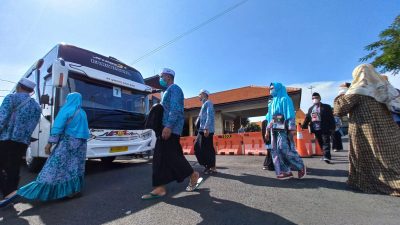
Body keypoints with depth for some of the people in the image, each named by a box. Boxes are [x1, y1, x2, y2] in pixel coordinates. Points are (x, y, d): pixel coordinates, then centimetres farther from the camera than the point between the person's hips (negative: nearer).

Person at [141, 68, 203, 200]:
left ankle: (194, 176, 8)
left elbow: (175, 109, -19)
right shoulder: (168, 91, 26)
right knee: (161, 157, 7)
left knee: (170, 155, -8)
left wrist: (168, 126, -27)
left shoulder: (174, 88, -4)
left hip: (171, 128, -10)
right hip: (167, 127, 10)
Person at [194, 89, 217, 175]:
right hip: (202, 130, 10)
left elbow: (209, 116, -16)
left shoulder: (208, 103, -4)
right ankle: (207, 165, 19)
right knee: (197, 147, 10)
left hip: (207, 130, -10)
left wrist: (206, 128, -23)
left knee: (208, 149, -4)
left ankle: (212, 168, 8)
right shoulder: (204, 104, 24)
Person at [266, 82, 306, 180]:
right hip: (274, 129, 8)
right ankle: (286, 171, 7)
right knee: (276, 150, 2)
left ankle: (301, 167, 9)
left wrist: (292, 128, -19)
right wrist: (267, 131, 17)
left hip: (283, 129, -8)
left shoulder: (285, 99, 0)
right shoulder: (272, 102, 21)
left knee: (284, 148, -12)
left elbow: (290, 114, -10)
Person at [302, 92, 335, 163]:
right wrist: (303, 127, 6)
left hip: (324, 129, -5)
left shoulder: (326, 107, 1)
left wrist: (332, 128, -11)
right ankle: (326, 155, 24)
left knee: (326, 142, -7)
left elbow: (331, 118, -4)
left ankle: (326, 156, -10)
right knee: (321, 143, 12)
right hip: (316, 129, 5)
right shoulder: (310, 108, 16)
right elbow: (307, 118, 14)